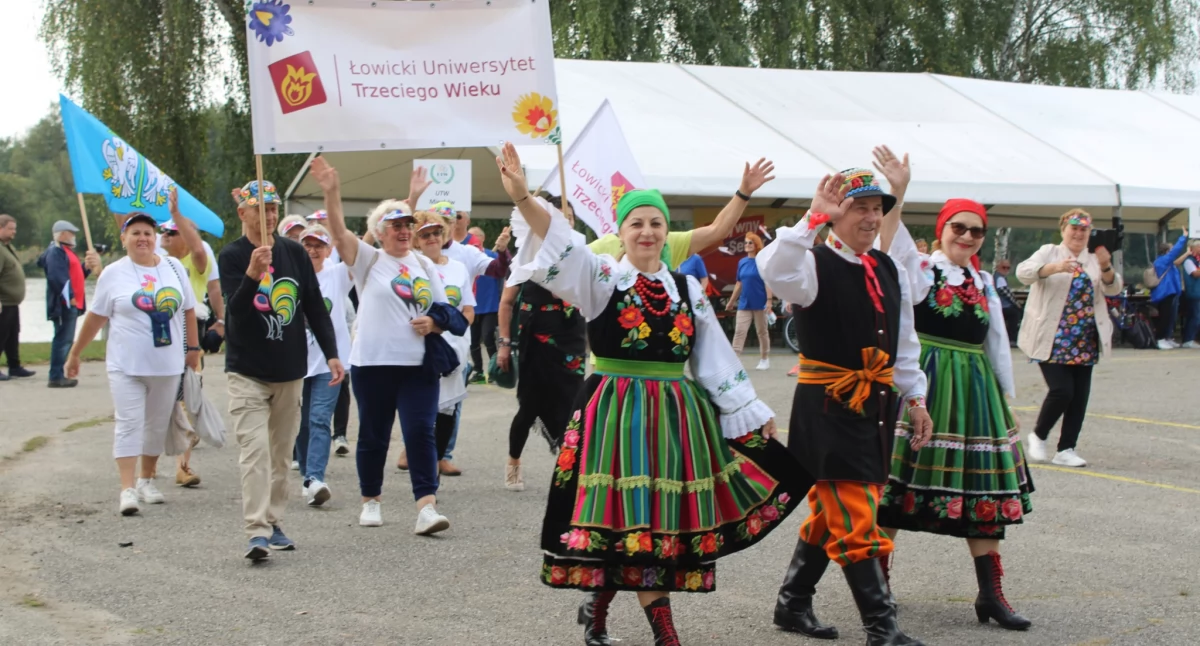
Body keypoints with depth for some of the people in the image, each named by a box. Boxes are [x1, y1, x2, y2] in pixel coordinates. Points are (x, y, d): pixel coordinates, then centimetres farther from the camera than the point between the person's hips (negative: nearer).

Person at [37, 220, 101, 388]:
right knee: (63, 339, -11)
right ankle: (56, 377, -11)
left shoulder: (66, 251, 22)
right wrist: (69, 296, -25)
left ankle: (58, 375, 17)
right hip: (63, 304, -11)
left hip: (72, 303, 11)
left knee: (65, 340, 12)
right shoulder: (55, 252, -12)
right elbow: (57, 277, -22)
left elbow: (76, 274, 25)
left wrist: (87, 267, 9)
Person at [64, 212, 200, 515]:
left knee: (158, 425, 11)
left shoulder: (174, 267, 5)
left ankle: (147, 479, 25)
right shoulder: (114, 274, -1)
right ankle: (127, 489, -12)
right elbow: (96, 317, 5)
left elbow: (189, 310, 12)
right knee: (129, 424, -9)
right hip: (127, 365, -3)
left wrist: (193, 348, 9)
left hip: (168, 364, 3)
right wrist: (74, 354, 8)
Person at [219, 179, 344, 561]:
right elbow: (236, 310, -19)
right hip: (248, 372, -5)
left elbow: (315, 307, 10)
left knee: (282, 452, 11)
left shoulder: (294, 253, 5)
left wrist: (331, 353, 5)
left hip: (290, 370, 5)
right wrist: (252, 275, -36)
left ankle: (274, 523, 20)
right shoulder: (232, 256, -7)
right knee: (255, 450, -14)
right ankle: (257, 532, -17)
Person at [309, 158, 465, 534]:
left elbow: (446, 312, 16)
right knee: (373, 436, 8)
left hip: (419, 364, 2)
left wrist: (434, 323, -7)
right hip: (373, 363, -2)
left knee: (420, 433, -8)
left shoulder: (424, 265, 12)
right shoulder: (368, 260, 2)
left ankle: (427, 507, -13)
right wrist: (331, 192, -27)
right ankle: (371, 501, 24)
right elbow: (339, 232, -14)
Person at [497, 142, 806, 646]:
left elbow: (716, 359, 14)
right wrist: (522, 197, -38)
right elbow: (559, 247, -20)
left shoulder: (687, 290, 9)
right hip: (614, 412, -3)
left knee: (663, 519, 5)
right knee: (622, 514, -2)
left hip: (676, 415, 4)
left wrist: (753, 414, 14)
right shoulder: (600, 277, -2)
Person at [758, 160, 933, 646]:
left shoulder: (889, 271, 10)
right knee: (855, 518, -7)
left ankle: (793, 604, 29)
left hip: (877, 403, 8)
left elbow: (904, 342, 17)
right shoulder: (815, 264, -11)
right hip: (829, 404, -8)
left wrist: (915, 398, 15)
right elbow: (774, 271, -35)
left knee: (831, 511, 16)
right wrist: (813, 218, -34)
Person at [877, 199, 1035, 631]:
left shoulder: (984, 284, 12)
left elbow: (998, 346, 17)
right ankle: (877, 577, 14)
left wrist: (1007, 397, 16)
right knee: (899, 477, 0)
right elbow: (895, 244, -23)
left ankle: (990, 595, 7)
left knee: (982, 487, 3)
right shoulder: (919, 270, -3)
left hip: (973, 391, 5)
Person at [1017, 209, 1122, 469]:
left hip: (1084, 343, 5)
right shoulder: (1049, 252, 2)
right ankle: (1038, 436, 9)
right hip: (1053, 340, -5)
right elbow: (1023, 272, -15)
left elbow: (1113, 289, 2)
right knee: (1061, 391, -13)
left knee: (1080, 396, 3)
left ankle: (1066, 450, 11)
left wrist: (1105, 267, -19)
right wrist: (1055, 268, -33)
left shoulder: (1095, 258, 13)